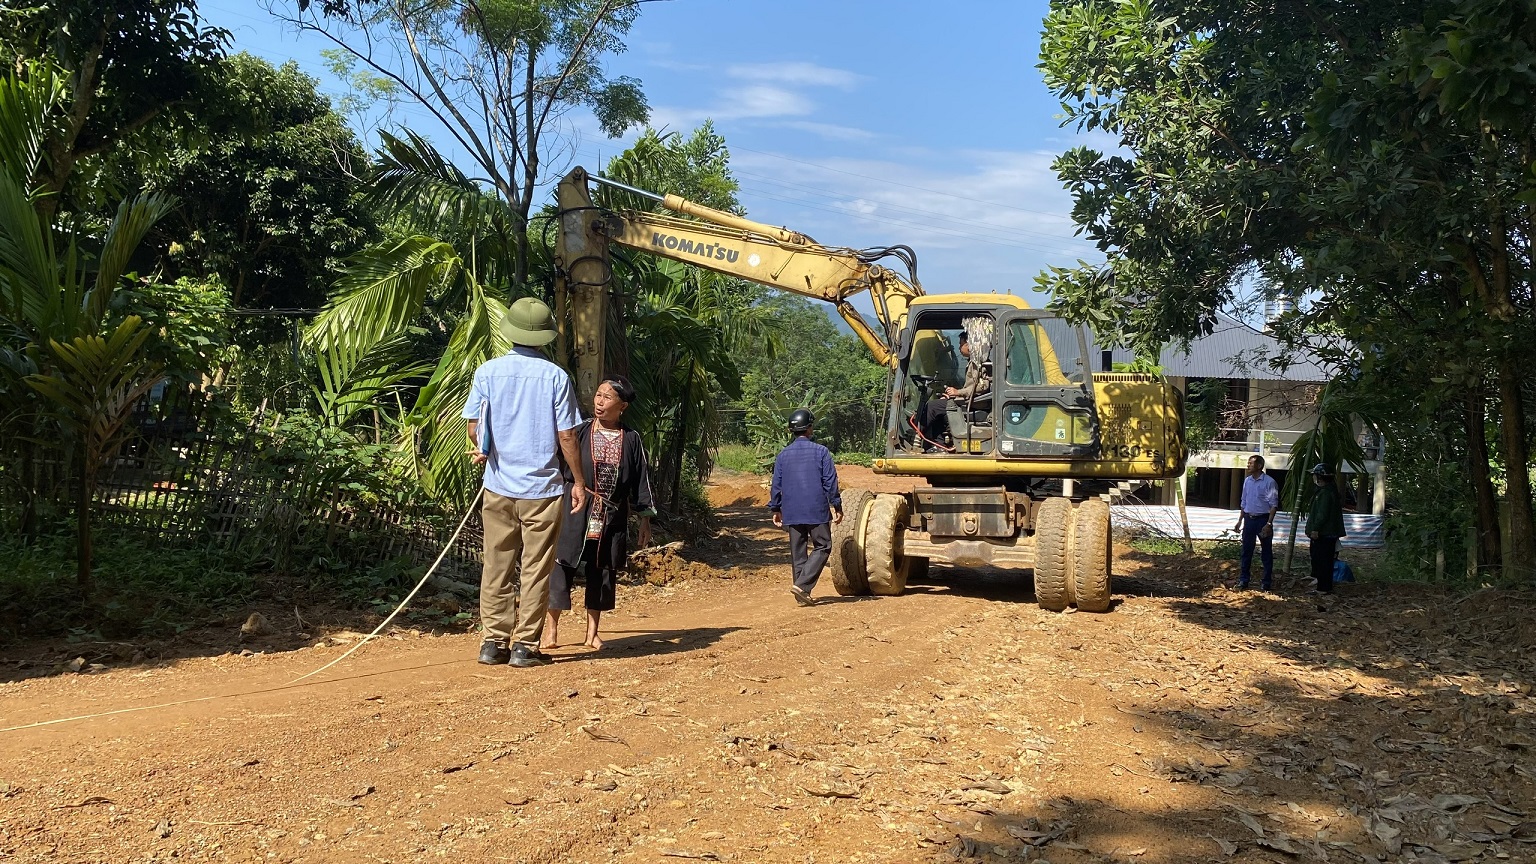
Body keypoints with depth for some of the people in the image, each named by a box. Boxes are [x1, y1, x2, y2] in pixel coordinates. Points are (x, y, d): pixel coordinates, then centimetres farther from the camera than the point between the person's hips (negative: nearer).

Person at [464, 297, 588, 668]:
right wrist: (579, 481, 4)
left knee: (496, 567, 12)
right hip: (542, 487, -2)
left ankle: (494, 642, 16)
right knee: (536, 570, 5)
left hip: (498, 485, 2)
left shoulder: (487, 372, -1)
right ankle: (525, 646, 8)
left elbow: (474, 427, 4)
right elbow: (566, 435, -6)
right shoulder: (555, 376, -6)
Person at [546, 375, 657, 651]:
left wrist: (645, 521, 6)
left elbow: (641, 483, 6)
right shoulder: (580, 433, -1)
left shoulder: (631, 440, 2)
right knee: (562, 567, -1)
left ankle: (592, 633, 20)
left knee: (602, 575, 8)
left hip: (612, 522, 1)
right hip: (575, 517, -1)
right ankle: (551, 628, 11)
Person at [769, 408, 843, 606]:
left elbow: (776, 485, 8)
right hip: (817, 510, -4)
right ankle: (802, 584, -10)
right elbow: (830, 482, -5)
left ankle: (802, 594, 11)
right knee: (822, 547, 5)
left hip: (792, 512, 4)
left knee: (797, 551, 10)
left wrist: (776, 509, 17)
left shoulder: (783, 455, 5)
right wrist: (836, 506, 2)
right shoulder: (821, 452, -4)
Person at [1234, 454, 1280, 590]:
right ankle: (1243, 579, 15)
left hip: (1263, 519, -6)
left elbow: (1273, 505, -13)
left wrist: (1269, 524, -19)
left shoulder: (1269, 482, -11)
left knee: (1266, 552, 3)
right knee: (1246, 550, 8)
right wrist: (1240, 520, 14)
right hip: (1249, 519, 6)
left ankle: (1267, 581, 10)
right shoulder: (1247, 481, 9)